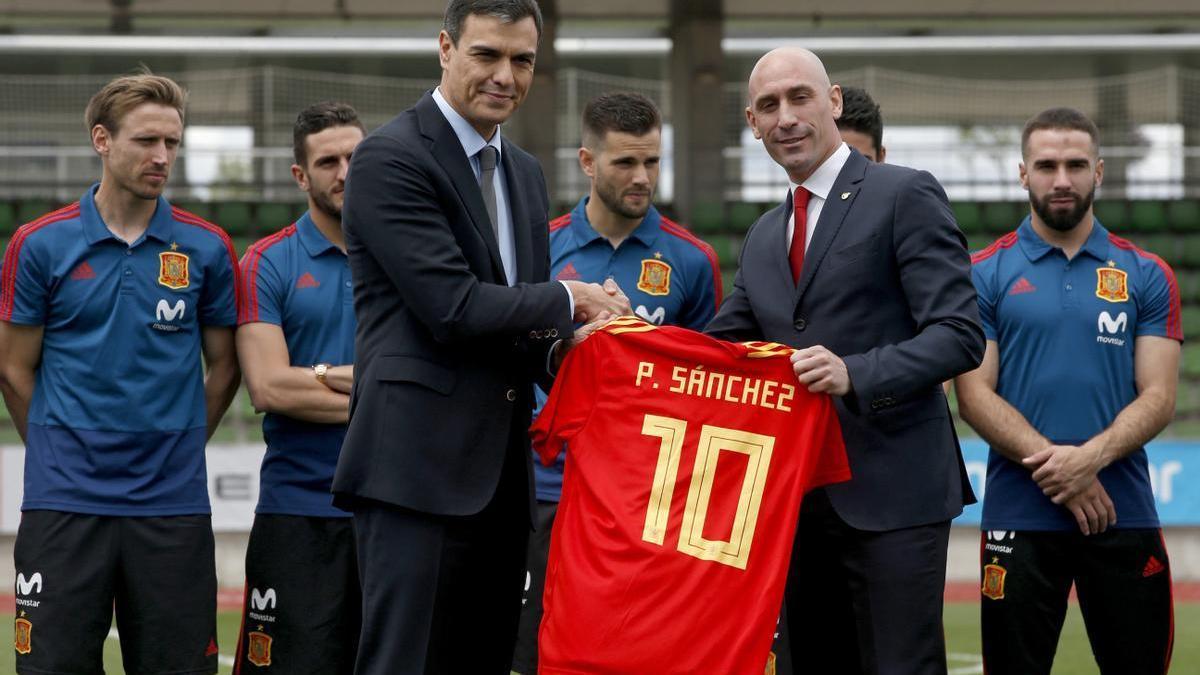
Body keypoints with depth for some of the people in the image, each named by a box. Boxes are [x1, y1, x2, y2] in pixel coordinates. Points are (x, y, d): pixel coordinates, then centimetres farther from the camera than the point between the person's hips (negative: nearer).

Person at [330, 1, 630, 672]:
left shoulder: (526, 172, 18)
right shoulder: (390, 158, -9)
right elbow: (452, 308, -17)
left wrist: (567, 344, -2)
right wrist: (568, 301, -5)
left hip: (502, 465, 8)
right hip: (418, 463, -8)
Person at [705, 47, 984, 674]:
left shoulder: (906, 197, -5)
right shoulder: (764, 236, 18)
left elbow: (959, 335, -12)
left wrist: (854, 375, -26)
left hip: (890, 496, -7)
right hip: (800, 499, 7)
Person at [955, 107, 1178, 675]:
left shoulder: (1147, 276, 8)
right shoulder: (986, 275, 4)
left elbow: (1157, 396, 1)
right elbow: (974, 395, -3)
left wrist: (1090, 458, -16)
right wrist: (1051, 464, -15)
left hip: (1125, 516, 1)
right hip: (1020, 516, -1)